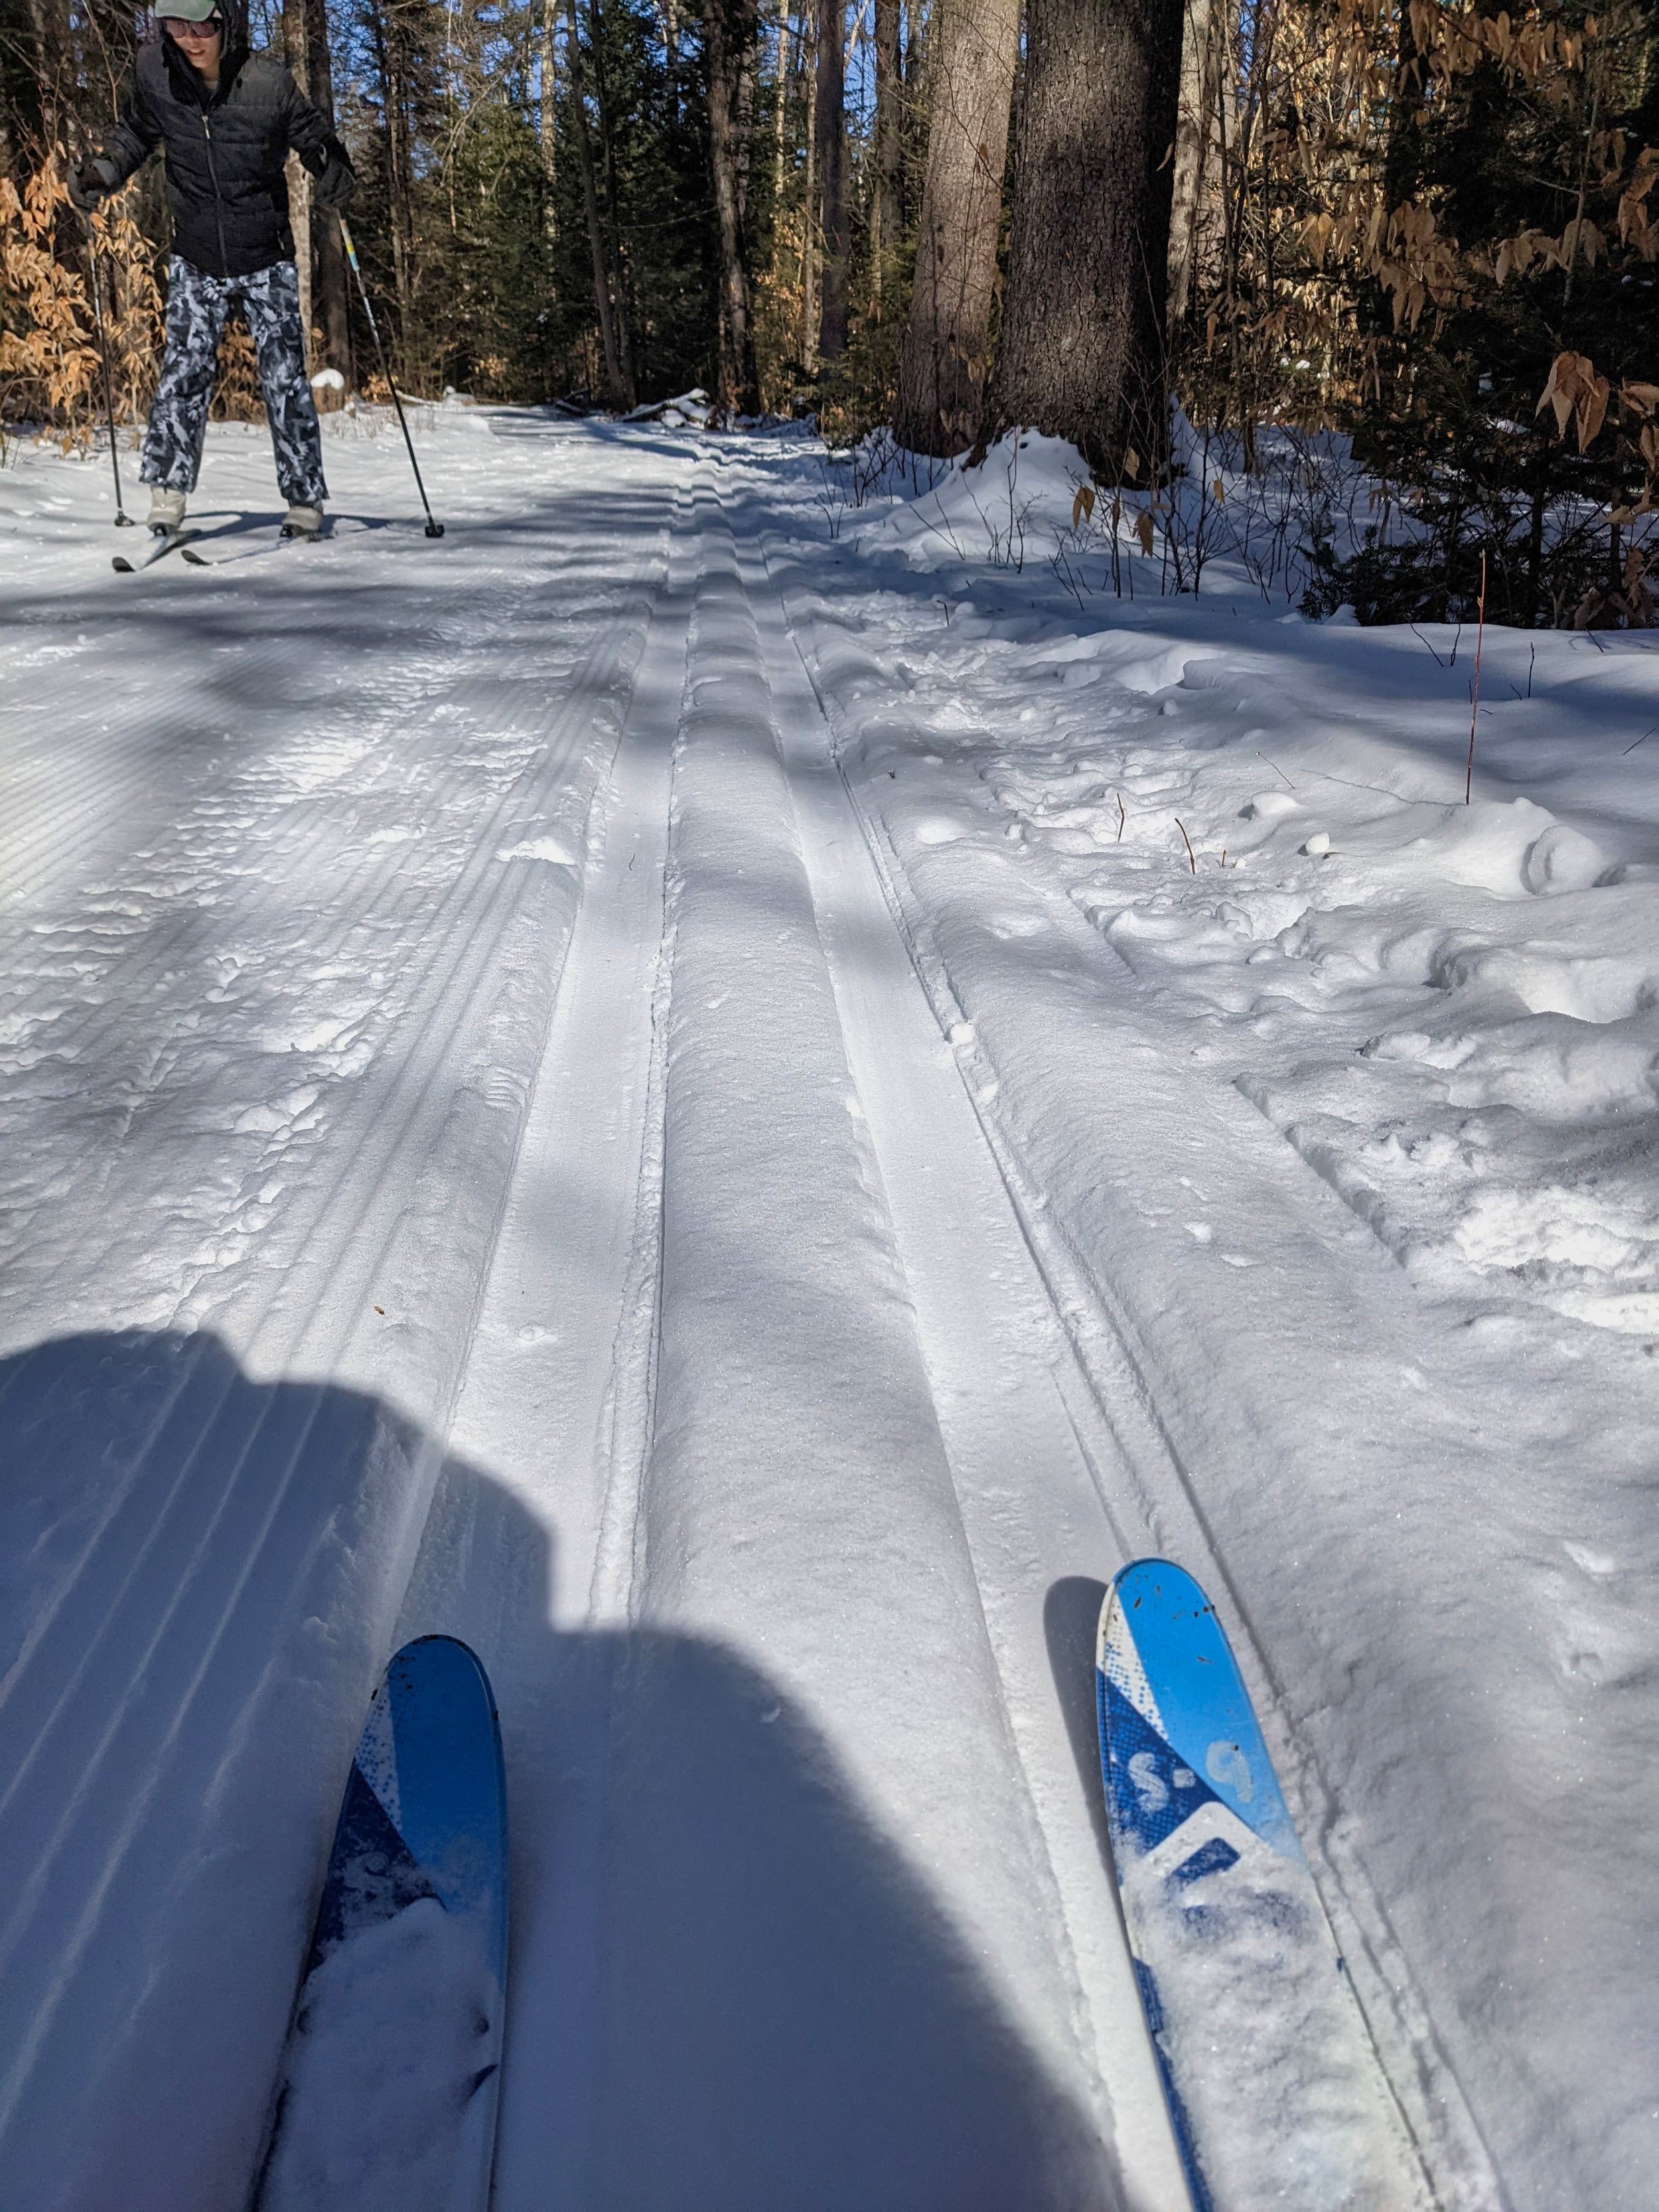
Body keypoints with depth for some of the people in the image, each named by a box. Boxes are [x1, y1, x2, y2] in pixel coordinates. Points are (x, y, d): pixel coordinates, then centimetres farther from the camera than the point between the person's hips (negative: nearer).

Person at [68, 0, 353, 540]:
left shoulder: (267, 81, -15)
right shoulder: (154, 67, -8)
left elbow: (313, 137, -2)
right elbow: (136, 133, 10)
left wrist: (336, 173, -23)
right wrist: (101, 172, -4)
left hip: (266, 262, -2)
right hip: (195, 261, 2)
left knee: (284, 379, -4)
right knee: (185, 369, -8)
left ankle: (305, 501, 6)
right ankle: (167, 494, -1)